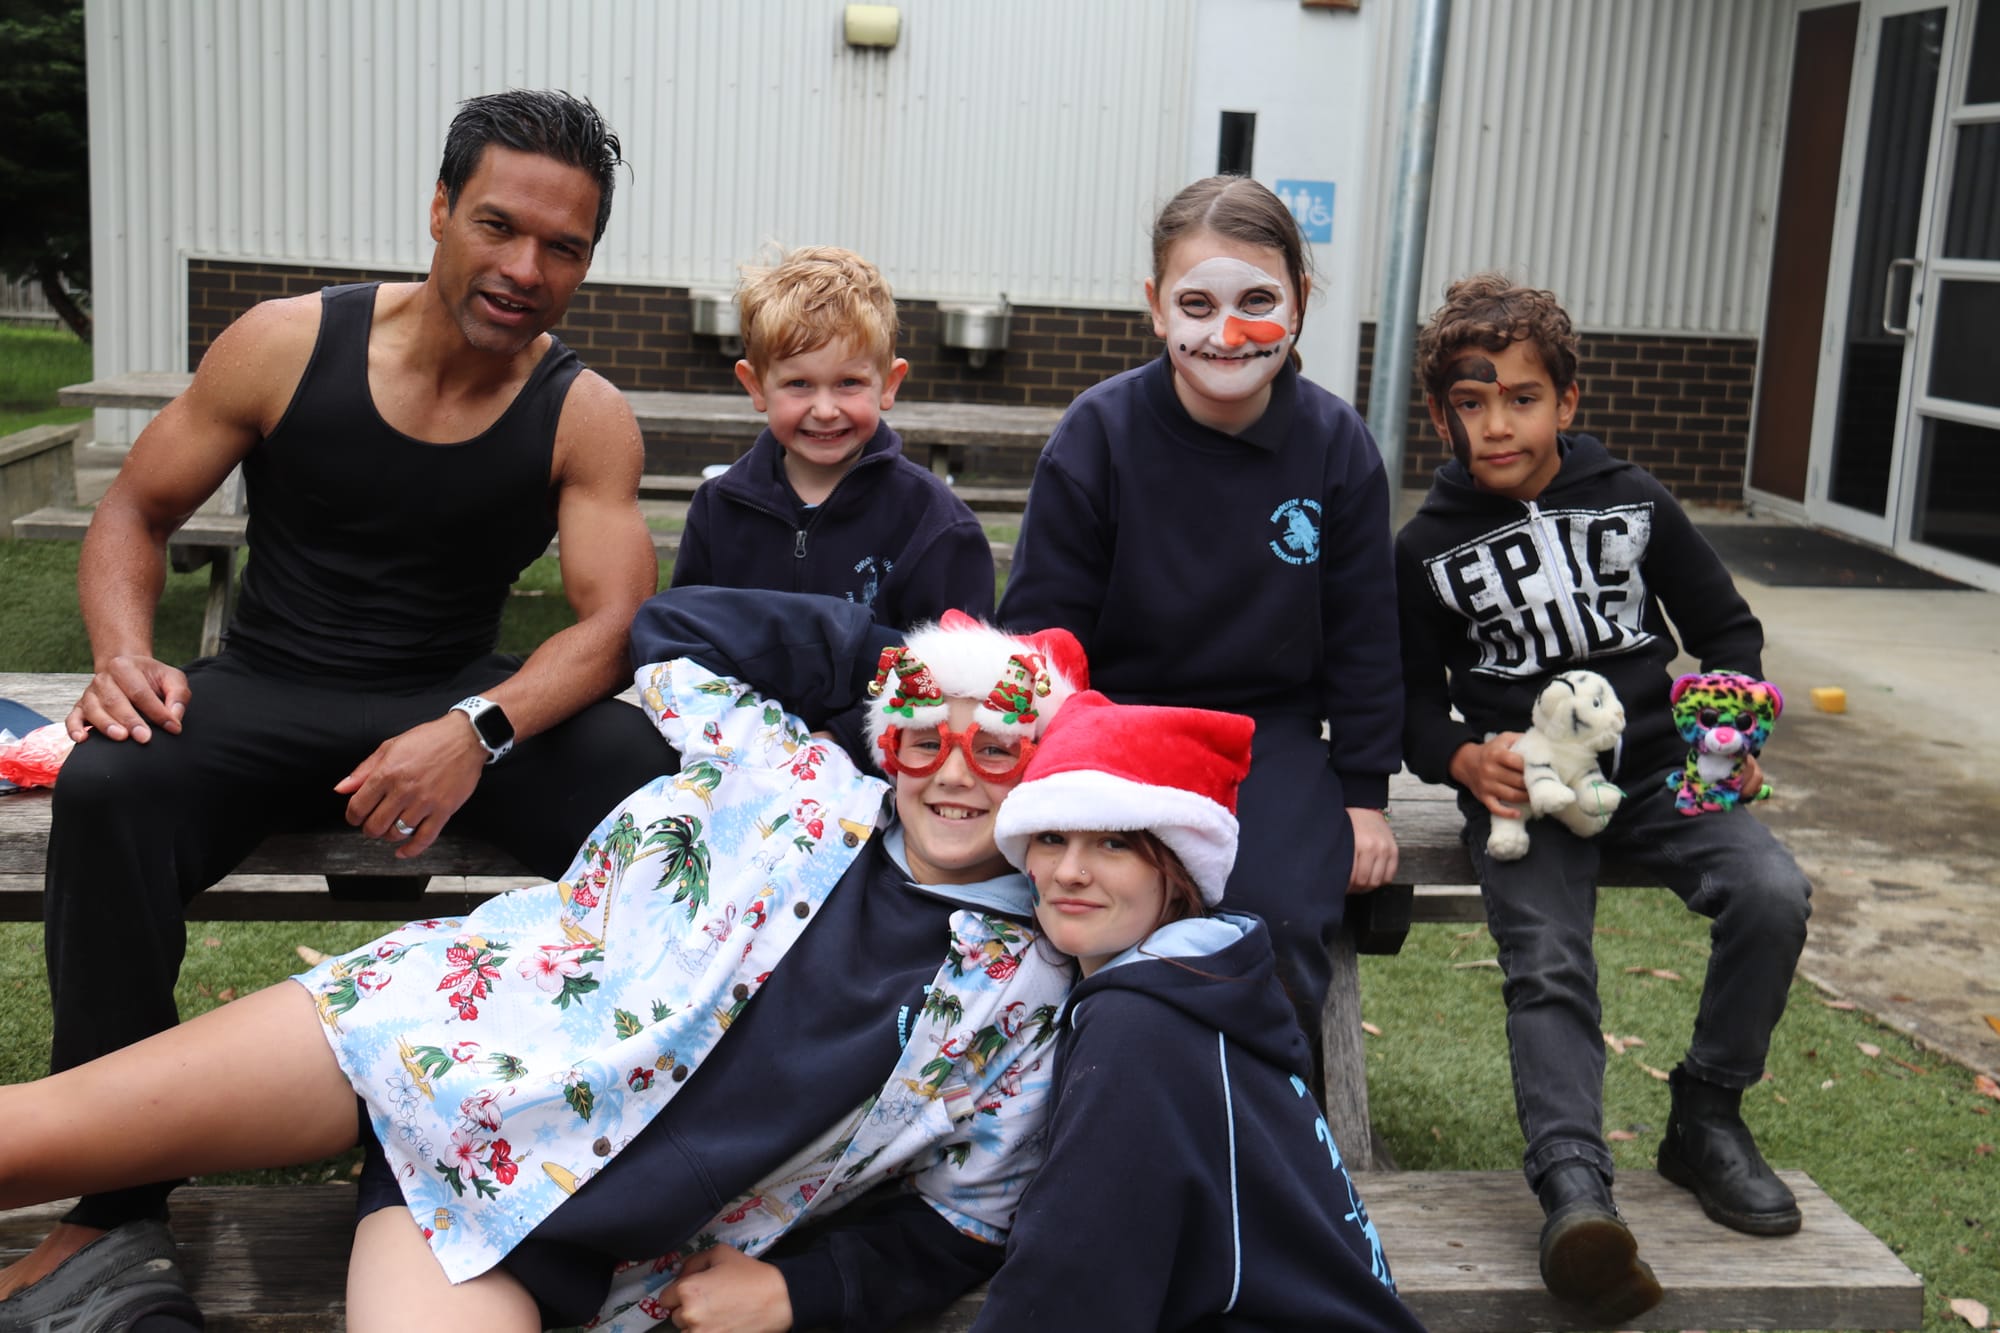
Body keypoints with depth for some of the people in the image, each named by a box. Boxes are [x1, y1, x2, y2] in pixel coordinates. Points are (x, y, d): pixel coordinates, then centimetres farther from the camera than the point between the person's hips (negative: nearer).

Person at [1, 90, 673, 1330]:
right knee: (108, 787, -33)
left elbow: (613, 623, -13)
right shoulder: (288, 346, -3)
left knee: (657, 776, -30)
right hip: (268, 695, 0)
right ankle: (119, 1208, -21)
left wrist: (475, 733, -32)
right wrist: (126, 656, -16)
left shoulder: (587, 419, -3)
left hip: (459, 703, 0)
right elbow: (135, 511, 5)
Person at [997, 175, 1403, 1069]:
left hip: (1274, 734, 1)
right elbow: (1038, 626, -3)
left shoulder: (1336, 445, -3)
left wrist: (1364, 795, 5)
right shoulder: (1097, 435, -8)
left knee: (1276, 912, -23)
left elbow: (1361, 636, 7)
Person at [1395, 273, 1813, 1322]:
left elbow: (1729, 632, 15)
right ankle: (1574, 1187, -38)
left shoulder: (1632, 502, 6)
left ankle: (1704, 1119, -5)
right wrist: (1465, 759, -10)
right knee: (1546, 963, -27)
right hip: (1519, 785, -1)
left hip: (1655, 771, 2)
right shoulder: (1430, 548, 4)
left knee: (1772, 892, -24)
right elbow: (1407, 698, 10)